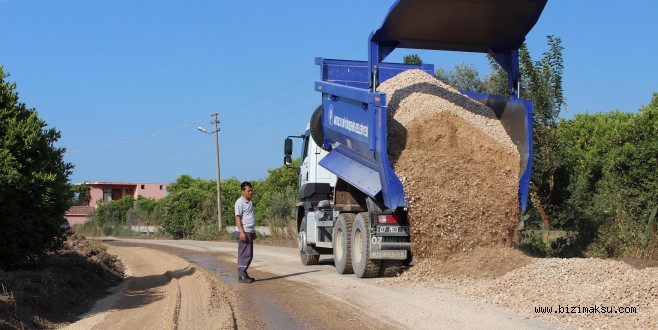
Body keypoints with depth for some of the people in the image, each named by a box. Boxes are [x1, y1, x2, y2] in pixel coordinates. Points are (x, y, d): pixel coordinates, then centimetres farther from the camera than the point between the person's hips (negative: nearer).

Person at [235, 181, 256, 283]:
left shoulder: (250, 202, 18)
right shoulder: (240, 202, -10)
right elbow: (238, 217, -15)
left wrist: (253, 231, 25)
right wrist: (242, 232, -22)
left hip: (249, 232, 9)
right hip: (243, 232, -9)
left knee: (249, 255, 11)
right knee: (245, 254, -9)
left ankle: (243, 274, 17)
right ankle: (242, 275, -6)